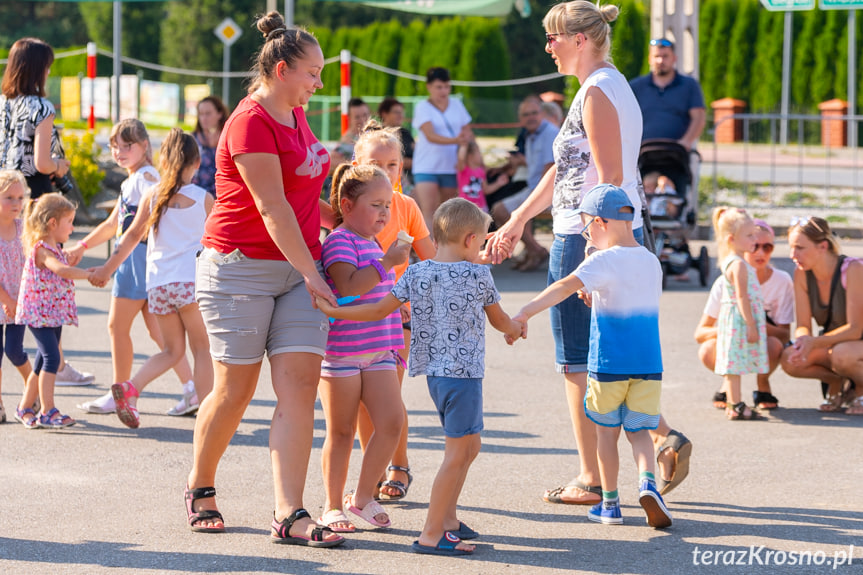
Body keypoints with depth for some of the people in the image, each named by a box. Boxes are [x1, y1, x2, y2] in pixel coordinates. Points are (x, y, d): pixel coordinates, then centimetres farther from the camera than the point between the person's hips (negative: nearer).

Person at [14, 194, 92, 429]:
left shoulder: (54, 248, 14)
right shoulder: (41, 249, -18)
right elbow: (61, 270, -34)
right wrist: (90, 275, -31)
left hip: (53, 313, 10)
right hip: (38, 312, -10)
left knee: (44, 362, 13)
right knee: (51, 357, -15)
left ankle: (25, 408, 25)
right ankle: (48, 412, -15)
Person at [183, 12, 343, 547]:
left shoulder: (296, 117, 15)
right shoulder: (251, 123, -14)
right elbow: (272, 209, -18)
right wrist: (311, 273, -19)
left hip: (299, 267, 7)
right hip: (241, 267, -7)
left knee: (301, 384, -7)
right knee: (236, 390, 1)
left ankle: (289, 514, -13)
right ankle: (200, 488, 26)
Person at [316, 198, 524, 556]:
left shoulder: (415, 274, 4)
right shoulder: (478, 275, -7)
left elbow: (379, 311, 1)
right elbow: (499, 321, 8)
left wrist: (331, 311, 9)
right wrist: (515, 329, 31)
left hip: (434, 372, 7)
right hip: (464, 372, -7)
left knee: (470, 445, 21)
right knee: (457, 453, -5)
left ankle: (448, 518, 27)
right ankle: (431, 535, -8)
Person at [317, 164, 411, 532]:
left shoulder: (373, 244, 16)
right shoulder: (339, 242, -12)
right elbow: (348, 286, -29)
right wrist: (387, 262, -28)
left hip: (378, 351, 7)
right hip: (341, 351, -7)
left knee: (391, 421, -5)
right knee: (341, 432, 2)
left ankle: (363, 497, 8)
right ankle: (333, 505, 14)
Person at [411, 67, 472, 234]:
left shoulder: (457, 105, 8)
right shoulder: (423, 107, -6)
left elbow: (467, 133, 14)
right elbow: (430, 136, -19)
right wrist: (455, 140, -33)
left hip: (451, 166, 4)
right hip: (426, 167, -4)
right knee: (428, 210, -15)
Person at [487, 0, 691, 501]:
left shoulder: (597, 93, -15)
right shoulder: (613, 85, 16)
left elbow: (610, 179, -21)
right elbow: (564, 169, 21)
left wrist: (592, 255, -24)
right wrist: (517, 222, 25)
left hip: (588, 236, -10)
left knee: (578, 361, -1)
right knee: (602, 356, 17)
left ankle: (592, 481, 4)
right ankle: (665, 438, 9)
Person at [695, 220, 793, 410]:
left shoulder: (782, 281, -15)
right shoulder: (726, 282, -15)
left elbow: (785, 335, -16)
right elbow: (699, 333, -16)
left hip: (763, 350, 0)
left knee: (773, 345, -36)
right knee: (707, 351, -33)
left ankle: (763, 387, -2)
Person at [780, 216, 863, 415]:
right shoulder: (802, 274, -7)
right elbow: (803, 325, -7)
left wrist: (813, 343, -39)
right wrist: (803, 340, -32)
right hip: (833, 343, 5)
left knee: (841, 354, -39)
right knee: (790, 359, -23)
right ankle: (838, 383, 2)